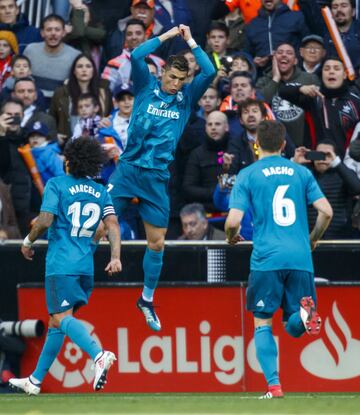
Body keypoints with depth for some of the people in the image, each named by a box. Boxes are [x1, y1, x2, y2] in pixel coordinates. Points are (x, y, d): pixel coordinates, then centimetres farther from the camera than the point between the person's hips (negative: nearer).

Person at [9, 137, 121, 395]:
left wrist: (28, 242, 6)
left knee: (62, 318, -17)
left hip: (61, 264, -6)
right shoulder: (101, 192, 14)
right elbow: (112, 224, 3)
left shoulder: (57, 185, -1)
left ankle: (99, 355, -42)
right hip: (86, 266, 7)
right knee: (57, 320, 15)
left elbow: (45, 221, -10)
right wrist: (116, 257, -4)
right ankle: (35, 380, 22)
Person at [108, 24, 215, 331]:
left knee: (157, 243, 7)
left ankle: (147, 300, 22)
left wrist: (190, 41, 1)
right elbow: (136, 56, -12)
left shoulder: (187, 97, 8)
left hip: (157, 177, 2)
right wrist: (166, 36, -6)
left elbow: (210, 72, -4)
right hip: (129, 168, -2)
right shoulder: (147, 88, 3)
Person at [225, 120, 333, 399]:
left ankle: (274, 386, -7)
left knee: (262, 324, 9)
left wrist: (232, 237, 19)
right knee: (295, 328, 11)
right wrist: (313, 239, 22)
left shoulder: (248, 175, 3)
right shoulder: (301, 172, 11)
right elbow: (326, 211, 4)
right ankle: (305, 313, -25)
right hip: (300, 258, 2)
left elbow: (233, 221, -5)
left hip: (266, 259, -2)